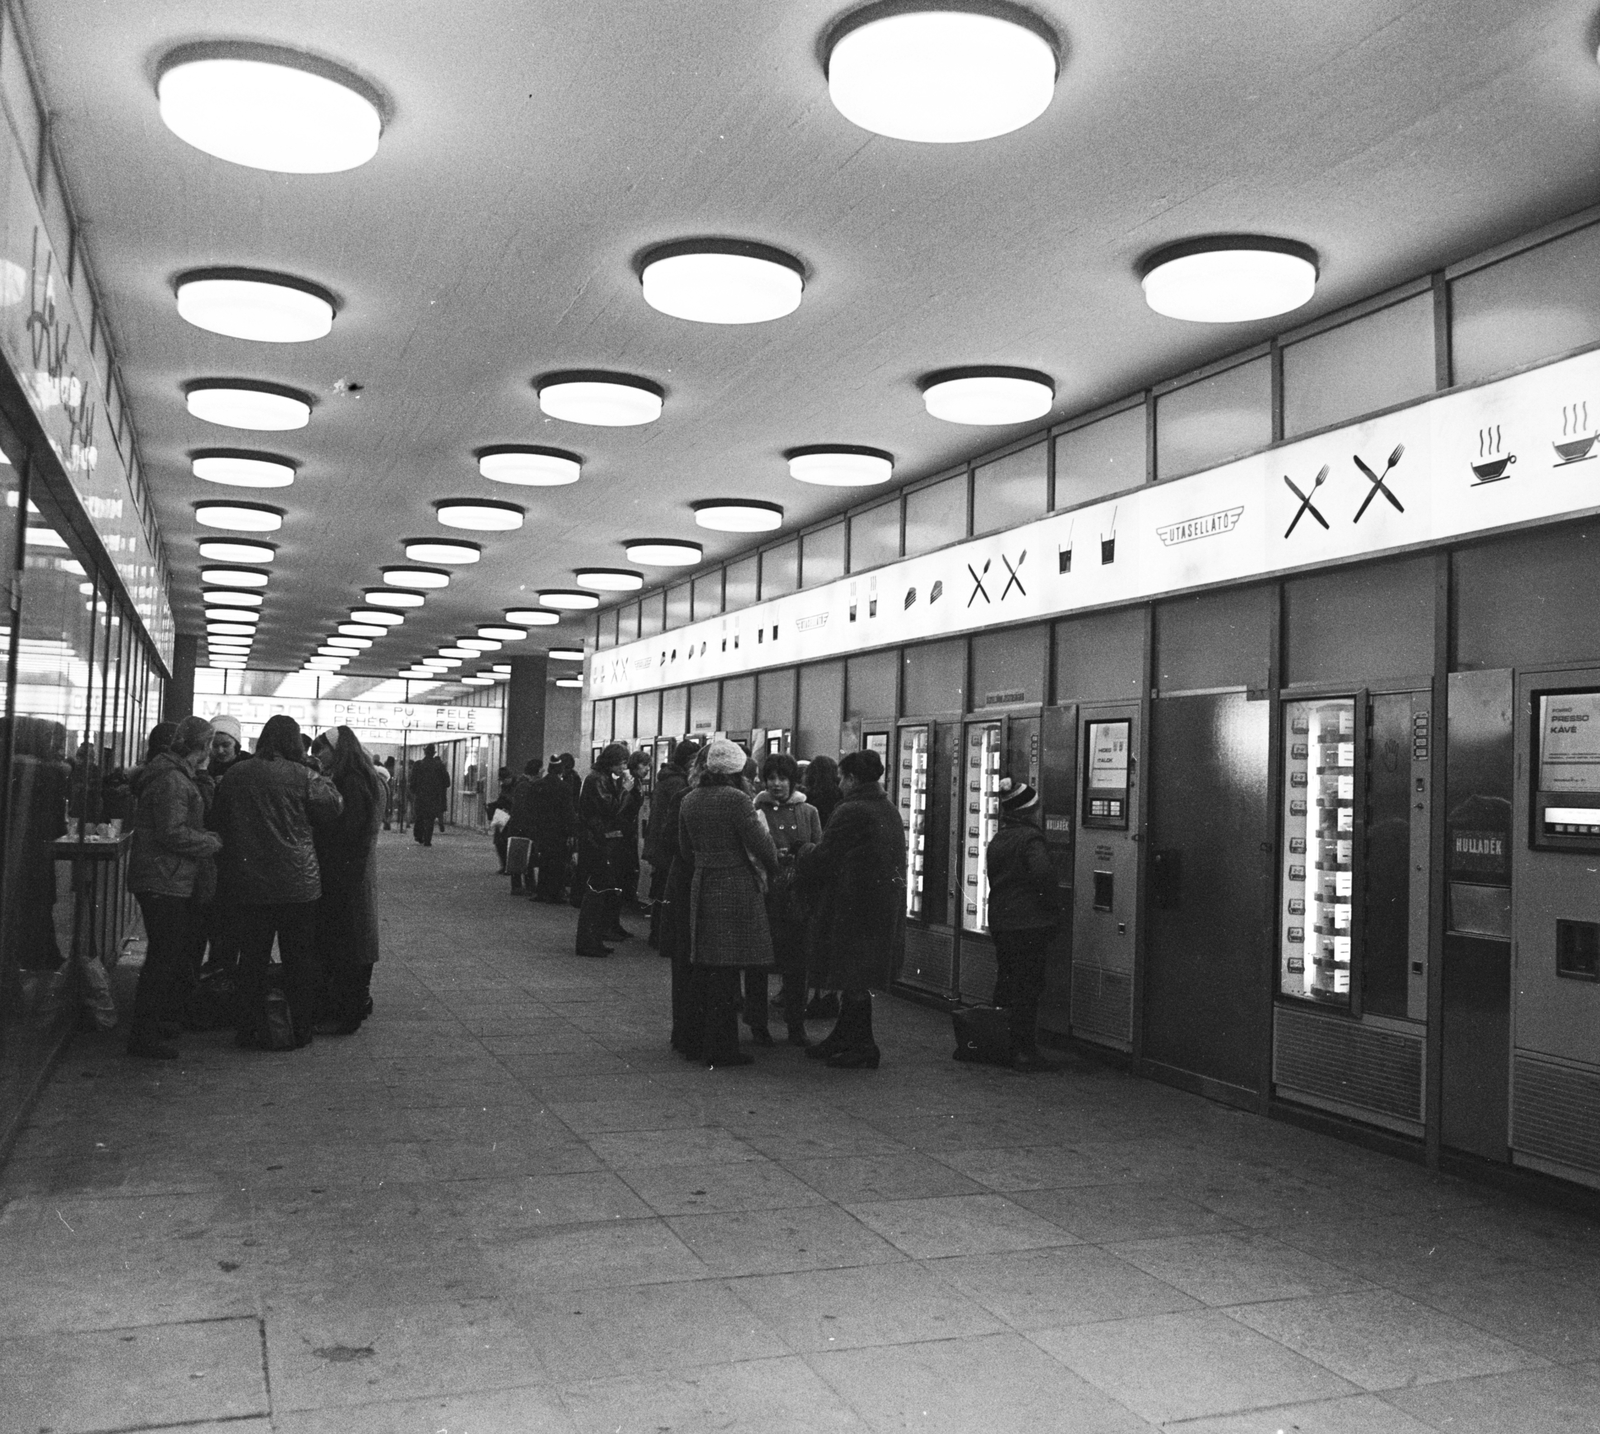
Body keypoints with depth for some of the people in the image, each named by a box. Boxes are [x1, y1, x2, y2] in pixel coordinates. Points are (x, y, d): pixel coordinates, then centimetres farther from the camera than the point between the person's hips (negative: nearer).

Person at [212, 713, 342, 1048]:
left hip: (248, 884, 3)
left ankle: (249, 1029, 16)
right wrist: (321, 778, 6)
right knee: (299, 958, 8)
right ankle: (300, 1029, 12)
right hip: (297, 883, -3)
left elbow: (217, 821, 9)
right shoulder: (301, 776, -11)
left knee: (252, 958, 12)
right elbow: (334, 805, -6)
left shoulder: (235, 776, 2)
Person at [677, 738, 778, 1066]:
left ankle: (708, 1042, 22)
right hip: (736, 888, -7)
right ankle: (721, 1048, 4)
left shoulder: (689, 800, 7)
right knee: (727, 969, -1)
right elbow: (760, 845, -16)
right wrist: (772, 869, 3)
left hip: (701, 886, 7)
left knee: (704, 967, 13)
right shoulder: (735, 799, -14)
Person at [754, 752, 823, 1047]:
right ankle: (757, 1025, 15)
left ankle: (796, 1025, 16)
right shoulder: (756, 811, 3)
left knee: (796, 961, 5)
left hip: (798, 896, 2)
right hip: (762, 893, -2)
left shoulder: (808, 812, 9)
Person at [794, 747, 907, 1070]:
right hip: (886, 905, 9)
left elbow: (823, 857, -13)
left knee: (853, 980, 0)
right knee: (858, 978, 16)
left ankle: (863, 1046, 5)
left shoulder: (850, 813, -17)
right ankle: (843, 1040, 25)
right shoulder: (888, 810, 11)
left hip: (854, 905, -9)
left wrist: (797, 871, 6)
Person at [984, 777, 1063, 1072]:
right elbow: (1042, 874, -25)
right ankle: (1024, 1051, 0)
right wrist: (1054, 906, -13)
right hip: (1029, 923, -8)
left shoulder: (997, 840, 12)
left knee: (1005, 983, 16)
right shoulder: (1030, 838, -14)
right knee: (1028, 986, -2)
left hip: (1000, 922, 8)